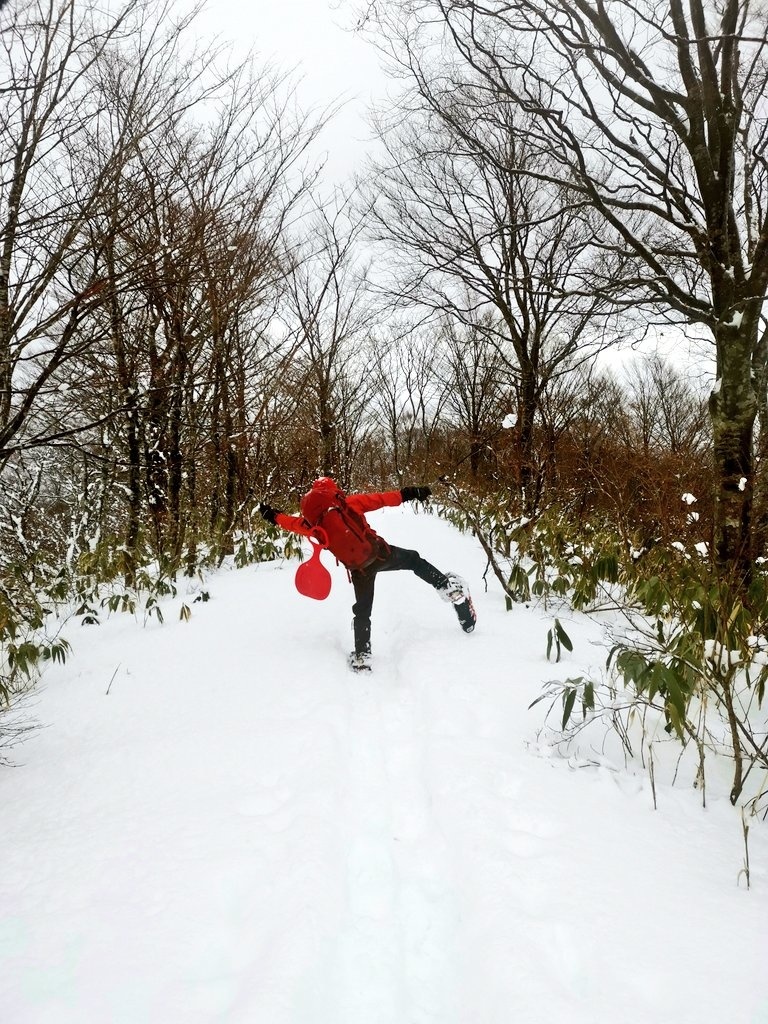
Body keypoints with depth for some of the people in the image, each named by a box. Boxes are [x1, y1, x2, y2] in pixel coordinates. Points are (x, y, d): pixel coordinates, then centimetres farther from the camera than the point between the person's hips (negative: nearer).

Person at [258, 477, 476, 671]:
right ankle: (448, 586, 7)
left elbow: (295, 523, 22)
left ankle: (361, 656, 16)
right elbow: (379, 499, 0)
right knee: (414, 560, 20)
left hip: (359, 570, 2)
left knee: (362, 612, 16)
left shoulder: (314, 524, 6)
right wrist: (406, 494, 4)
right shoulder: (348, 503, 0)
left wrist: (274, 516, 40)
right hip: (380, 553, -2)